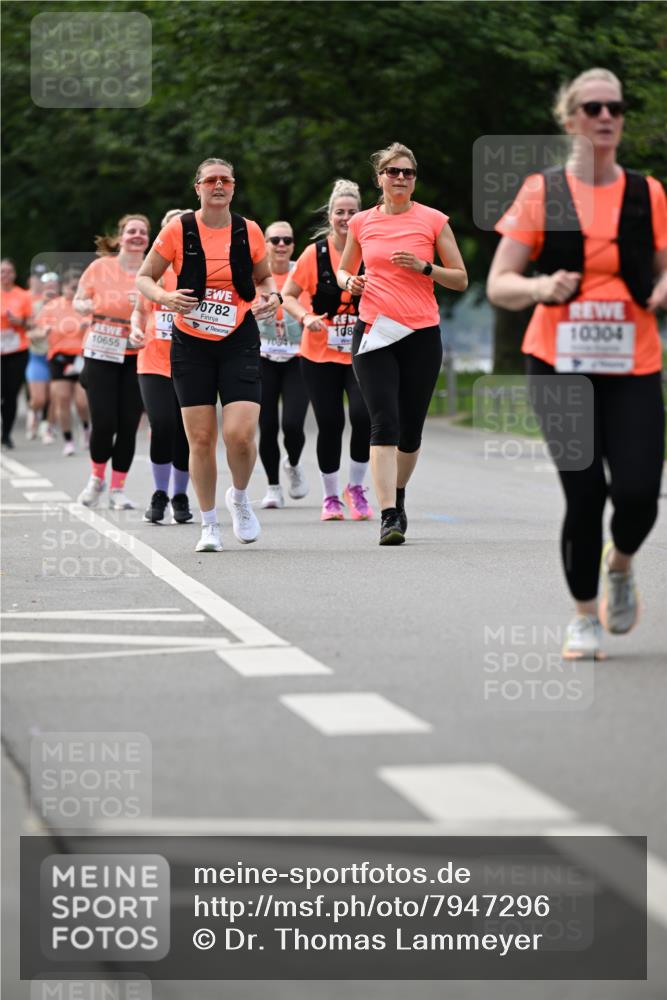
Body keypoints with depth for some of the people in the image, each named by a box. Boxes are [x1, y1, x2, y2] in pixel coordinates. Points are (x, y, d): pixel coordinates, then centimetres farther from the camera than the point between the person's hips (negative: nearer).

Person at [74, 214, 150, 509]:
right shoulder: (100, 267, 0)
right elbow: (77, 302, 9)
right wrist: (88, 307, -13)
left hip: (137, 357, 1)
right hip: (101, 355, -1)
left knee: (128, 425, -1)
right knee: (103, 423, -7)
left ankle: (117, 490, 12)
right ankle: (97, 478, 21)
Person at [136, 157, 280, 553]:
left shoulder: (249, 231, 1)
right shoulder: (178, 230, -3)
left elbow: (264, 276, 18)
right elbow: (144, 278, 4)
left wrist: (272, 296, -4)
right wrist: (165, 297, -17)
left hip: (239, 342, 0)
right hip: (191, 343, 0)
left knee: (240, 434, -14)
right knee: (201, 439, -2)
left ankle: (240, 497, 17)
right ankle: (209, 524, 14)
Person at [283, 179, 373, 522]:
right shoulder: (316, 253, -3)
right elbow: (288, 296, 2)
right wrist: (306, 317, -15)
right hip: (320, 353, 0)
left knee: (363, 415, -17)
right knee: (330, 424, 0)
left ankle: (356, 487, 5)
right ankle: (331, 497, 19)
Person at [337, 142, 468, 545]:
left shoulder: (434, 221, 3)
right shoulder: (362, 223, 8)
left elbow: (461, 280, 5)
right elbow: (343, 270, 23)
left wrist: (423, 267, -10)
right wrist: (350, 282, 0)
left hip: (422, 334, 0)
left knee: (410, 428, 7)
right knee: (384, 423, -13)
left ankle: (398, 494, 34)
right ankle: (389, 516, -18)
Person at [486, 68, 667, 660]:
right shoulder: (542, 193, 2)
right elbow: (498, 284, 2)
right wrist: (541, 287, -19)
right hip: (561, 366, -1)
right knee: (584, 492, -10)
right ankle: (585, 614, 12)